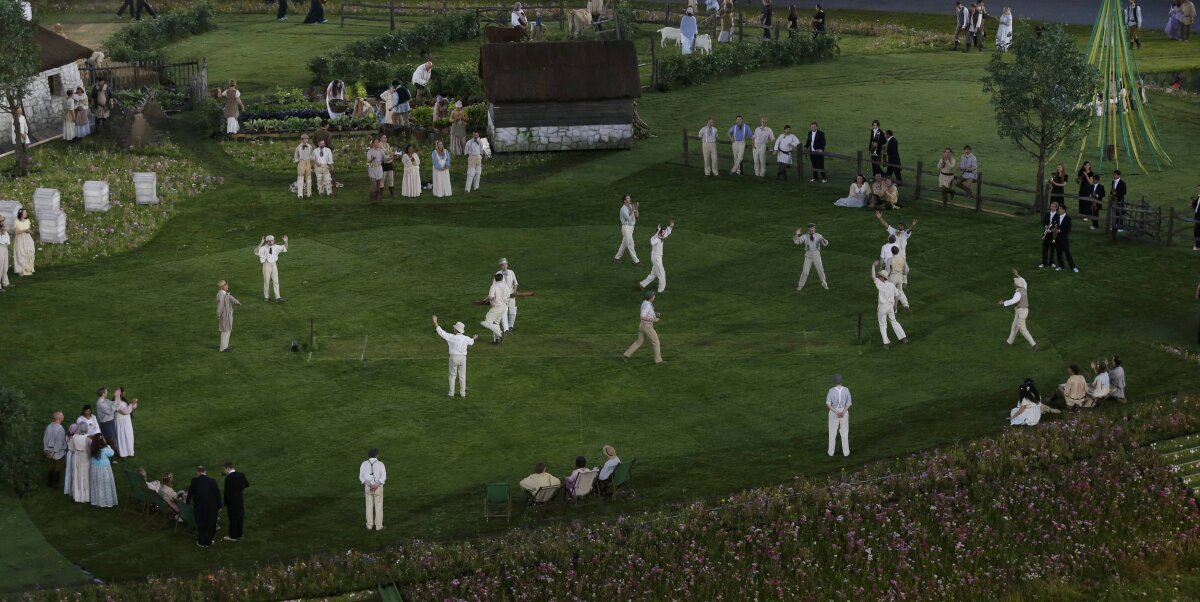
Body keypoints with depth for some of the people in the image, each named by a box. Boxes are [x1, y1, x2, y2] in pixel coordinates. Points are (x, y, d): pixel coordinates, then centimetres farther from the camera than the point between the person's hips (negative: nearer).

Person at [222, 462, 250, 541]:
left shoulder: (228, 478, -21)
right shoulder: (241, 475, -2)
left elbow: (227, 492, -17)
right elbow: (247, 484, 13)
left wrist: (225, 505, -8)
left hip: (232, 501, -6)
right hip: (240, 500, 6)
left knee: (233, 518, 5)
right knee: (240, 517, 16)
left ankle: (233, 536, 15)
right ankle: (239, 534, 28)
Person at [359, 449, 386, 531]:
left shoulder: (364, 464, -3)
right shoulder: (380, 464, -11)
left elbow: (361, 477, -6)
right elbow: (383, 477, -19)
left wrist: (370, 485, -14)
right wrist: (376, 486, -20)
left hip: (368, 487, 3)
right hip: (378, 488, -2)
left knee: (369, 506, 13)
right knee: (379, 507, 7)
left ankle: (370, 525, 18)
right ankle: (378, 526, 11)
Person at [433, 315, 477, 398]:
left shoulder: (452, 337, -15)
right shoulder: (466, 338, -2)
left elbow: (441, 332, -12)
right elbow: (471, 342, 23)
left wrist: (435, 322, -2)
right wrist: (473, 338, 49)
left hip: (454, 358, -3)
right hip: (463, 358, 3)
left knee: (452, 376, 9)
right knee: (462, 376, 12)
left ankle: (451, 393, 10)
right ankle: (463, 393, 16)